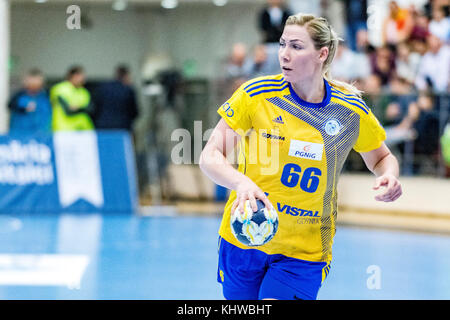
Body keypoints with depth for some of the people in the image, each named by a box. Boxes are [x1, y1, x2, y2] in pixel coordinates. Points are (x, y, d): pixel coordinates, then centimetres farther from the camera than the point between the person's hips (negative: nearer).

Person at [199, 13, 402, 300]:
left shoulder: (352, 111, -4)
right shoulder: (256, 95, -8)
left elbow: (381, 157, 14)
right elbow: (210, 157, -9)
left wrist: (389, 176, -10)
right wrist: (242, 182, -30)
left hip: (305, 253, -1)